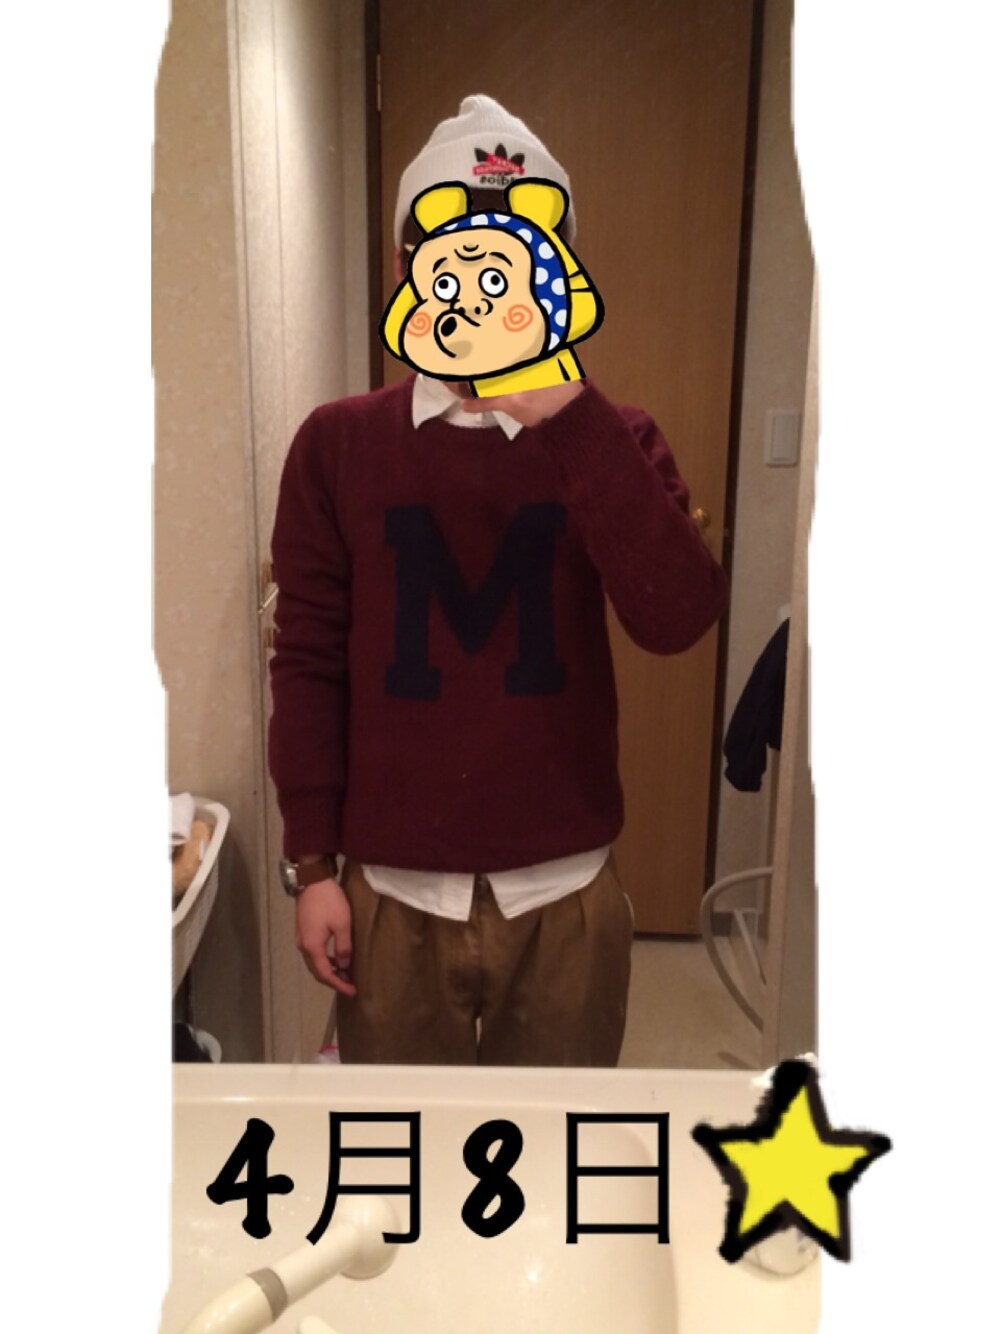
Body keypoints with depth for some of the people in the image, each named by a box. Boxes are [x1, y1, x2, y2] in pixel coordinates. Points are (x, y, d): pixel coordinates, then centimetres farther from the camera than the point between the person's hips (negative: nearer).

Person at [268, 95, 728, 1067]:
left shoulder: (608, 442, -3)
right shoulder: (338, 445, -4)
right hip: (395, 891, 0)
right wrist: (311, 864, -3)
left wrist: (572, 418, -26)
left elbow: (678, 620, -19)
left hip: (566, 892, 1)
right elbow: (307, 664, -3)